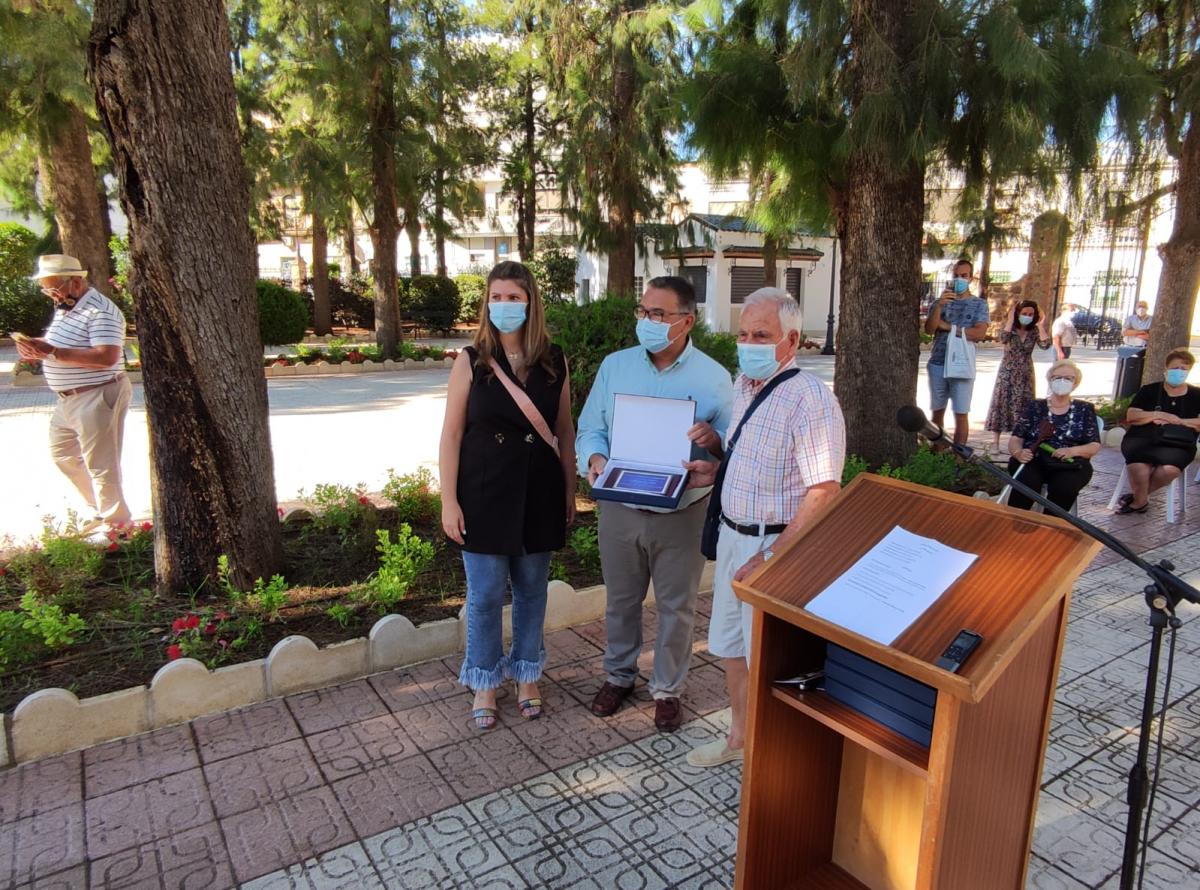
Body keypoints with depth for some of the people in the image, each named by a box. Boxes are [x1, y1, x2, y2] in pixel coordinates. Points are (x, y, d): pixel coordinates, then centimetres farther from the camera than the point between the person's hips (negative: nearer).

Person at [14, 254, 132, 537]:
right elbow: (62, 347, 23)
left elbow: (107, 357, -30)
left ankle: (115, 523, 11)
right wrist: (37, 347, 0)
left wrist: (52, 352, -28)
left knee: (100, 464, -3)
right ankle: (100, 509, 33)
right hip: (69, 399, 11)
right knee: (63, 454, 20)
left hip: (96, 397, -11)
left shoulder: (100, 311, -19)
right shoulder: (64, 307, 12)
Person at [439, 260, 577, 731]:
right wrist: (449, 501, -9)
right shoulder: (471, 361, -5)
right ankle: (484, 684, 28)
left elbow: (565, 431, 7)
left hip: (538, 493, 2)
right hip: (485, 494, -2)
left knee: (532, 589, 14)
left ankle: (527, 675, 35)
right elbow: (452, 434, -5)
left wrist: (570, 489, 7)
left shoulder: (553, 361, 0)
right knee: (485, 595, 7)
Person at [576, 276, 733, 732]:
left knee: (676, 607, 12)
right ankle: (618, 676, 40)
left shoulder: (713, 377, -6)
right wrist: (594, 459, -17)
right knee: (620, 601, 18)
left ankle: (668, 689, 34)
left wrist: (713, 439, -25)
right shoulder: (614, 366, 1)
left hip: (682, 514, -2)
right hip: (621, 509, 2)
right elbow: (590, 429, 4)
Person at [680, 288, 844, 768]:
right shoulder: (743, 385, 6)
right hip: (733, 535, 8)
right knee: (730, 648, 21)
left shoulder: (810, 399, -21)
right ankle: (740, 736, 42)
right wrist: (714, 472, 3)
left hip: (776, 546, -8)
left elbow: (823, 493, -24)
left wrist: (769, 557, -25)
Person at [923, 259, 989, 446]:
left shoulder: (979, 304, 3)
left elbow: (979, 333, -11)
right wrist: (939, 306, -19)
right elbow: (929, 329, -4)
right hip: (937, 363, 3)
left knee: (961, 414, -3)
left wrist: (948, 327, -8)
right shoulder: (941, 301, 10)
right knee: (938, 411, 9)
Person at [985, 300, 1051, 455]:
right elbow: (1003, 339, -27)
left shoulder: (1034, 331, 1)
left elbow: (1046, 345, -15)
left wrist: (1041, 325, -15)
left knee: (1022, 406, 5)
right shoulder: (1010, 328, -5)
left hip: (1025, 374, 2)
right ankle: (995, 442, -1)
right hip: (1007, 372, -2)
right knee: (1001, 404, -4)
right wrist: (1010, 319, -22)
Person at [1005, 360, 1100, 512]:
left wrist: (1072, 451, -15)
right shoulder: (1035, 406, 14)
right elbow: (1015, 439, 8)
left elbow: (1095, 445, 7)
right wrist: (1018, 453, -16)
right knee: (1026, 482, -35)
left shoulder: (1085, 409, 14)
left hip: (1069, 464, 0)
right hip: (1033, 460, 0)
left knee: (1064, 487, -35)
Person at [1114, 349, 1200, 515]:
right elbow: (1131, 417, 3)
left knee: (1170, 469, -35)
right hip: (1141, 439, -1)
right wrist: (1160, 415, -7)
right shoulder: (1149, 390, 13)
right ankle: (1141, 500, -3)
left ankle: (1137, 498, -7)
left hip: (1177, 445, 1)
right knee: (1139, 468, -35)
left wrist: (1177, 421, -7)